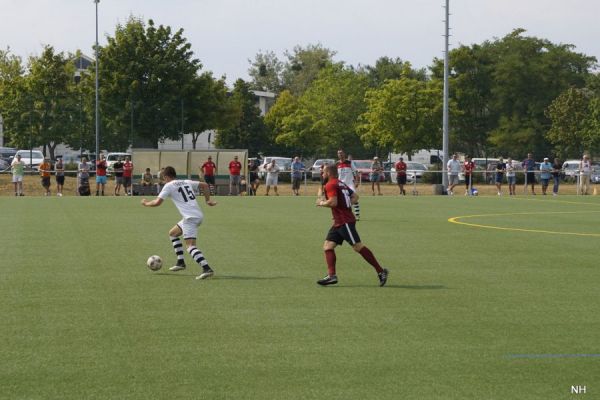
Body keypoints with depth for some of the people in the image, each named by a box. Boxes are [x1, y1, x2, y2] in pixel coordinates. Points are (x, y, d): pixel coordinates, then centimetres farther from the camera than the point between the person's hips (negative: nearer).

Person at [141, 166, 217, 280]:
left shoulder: (169, 186, -1)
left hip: (190, 218, -8)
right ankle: (180, 262, 27)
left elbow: (157, 202, -7)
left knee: (190, 246, -15)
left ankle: (207, 269, -32)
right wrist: (208, 200, 21)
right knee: (172, 233, 26)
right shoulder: (186, 182, 19)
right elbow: (204, 185, 19)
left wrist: (146, 203, 11)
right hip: (198, 215, 8)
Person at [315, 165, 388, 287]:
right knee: (328, 246, 5)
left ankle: (380, 271, -9)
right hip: (338, 223, 10)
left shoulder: (330, 185, -10)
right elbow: (355, 197, 21)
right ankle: (332, 275, -4)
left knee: (358, 247, -10)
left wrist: (321, 203, -5)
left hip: (345, 222, -10)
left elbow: (333, 202, -22)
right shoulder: (341, 184, 19)